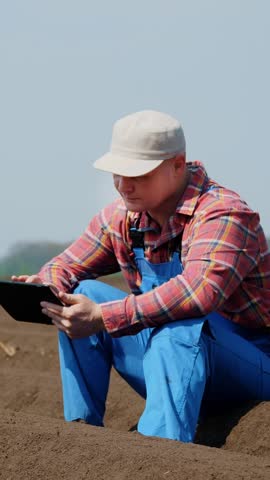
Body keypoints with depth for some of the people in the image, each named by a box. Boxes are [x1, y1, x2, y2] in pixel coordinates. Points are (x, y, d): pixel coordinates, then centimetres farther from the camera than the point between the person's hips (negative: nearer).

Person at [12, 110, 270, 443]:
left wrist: (102, 317, -39)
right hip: (167, 361, 7)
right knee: (84, 294, -4)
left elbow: (199, 292, -37)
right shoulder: (122, 218, 4)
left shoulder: (223, 215, -20)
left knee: (182, 325, -37)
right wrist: (43, 286, -14)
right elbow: (68, 266, 12)